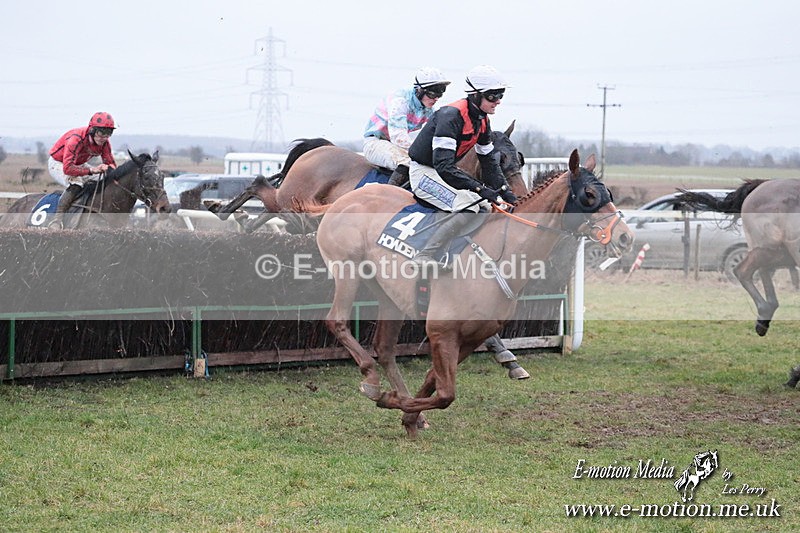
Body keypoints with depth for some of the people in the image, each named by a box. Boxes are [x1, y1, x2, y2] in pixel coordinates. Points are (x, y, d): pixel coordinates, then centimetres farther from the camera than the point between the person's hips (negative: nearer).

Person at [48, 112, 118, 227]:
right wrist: (92, 170, -51)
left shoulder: (104, 142, -16)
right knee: (76, 182, -34)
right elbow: (67, 168, -44)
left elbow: (110, 163, -6)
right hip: (58, 163, -8)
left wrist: (108, 168, -32)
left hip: (79, 164, 8)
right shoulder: (76, 139, -37)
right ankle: (57, 219, -34)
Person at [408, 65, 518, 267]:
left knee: (487, 203, 6)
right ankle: (424, 256, -31)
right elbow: (443, 166, -33)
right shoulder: (451, 116, -26)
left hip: (445, 172, 10)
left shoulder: (482, 121, 4)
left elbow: (488, 160, 14)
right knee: (468, 207, -27)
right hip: (424, 172, -10)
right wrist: (480, 188, -36)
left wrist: (505, 191, 1)